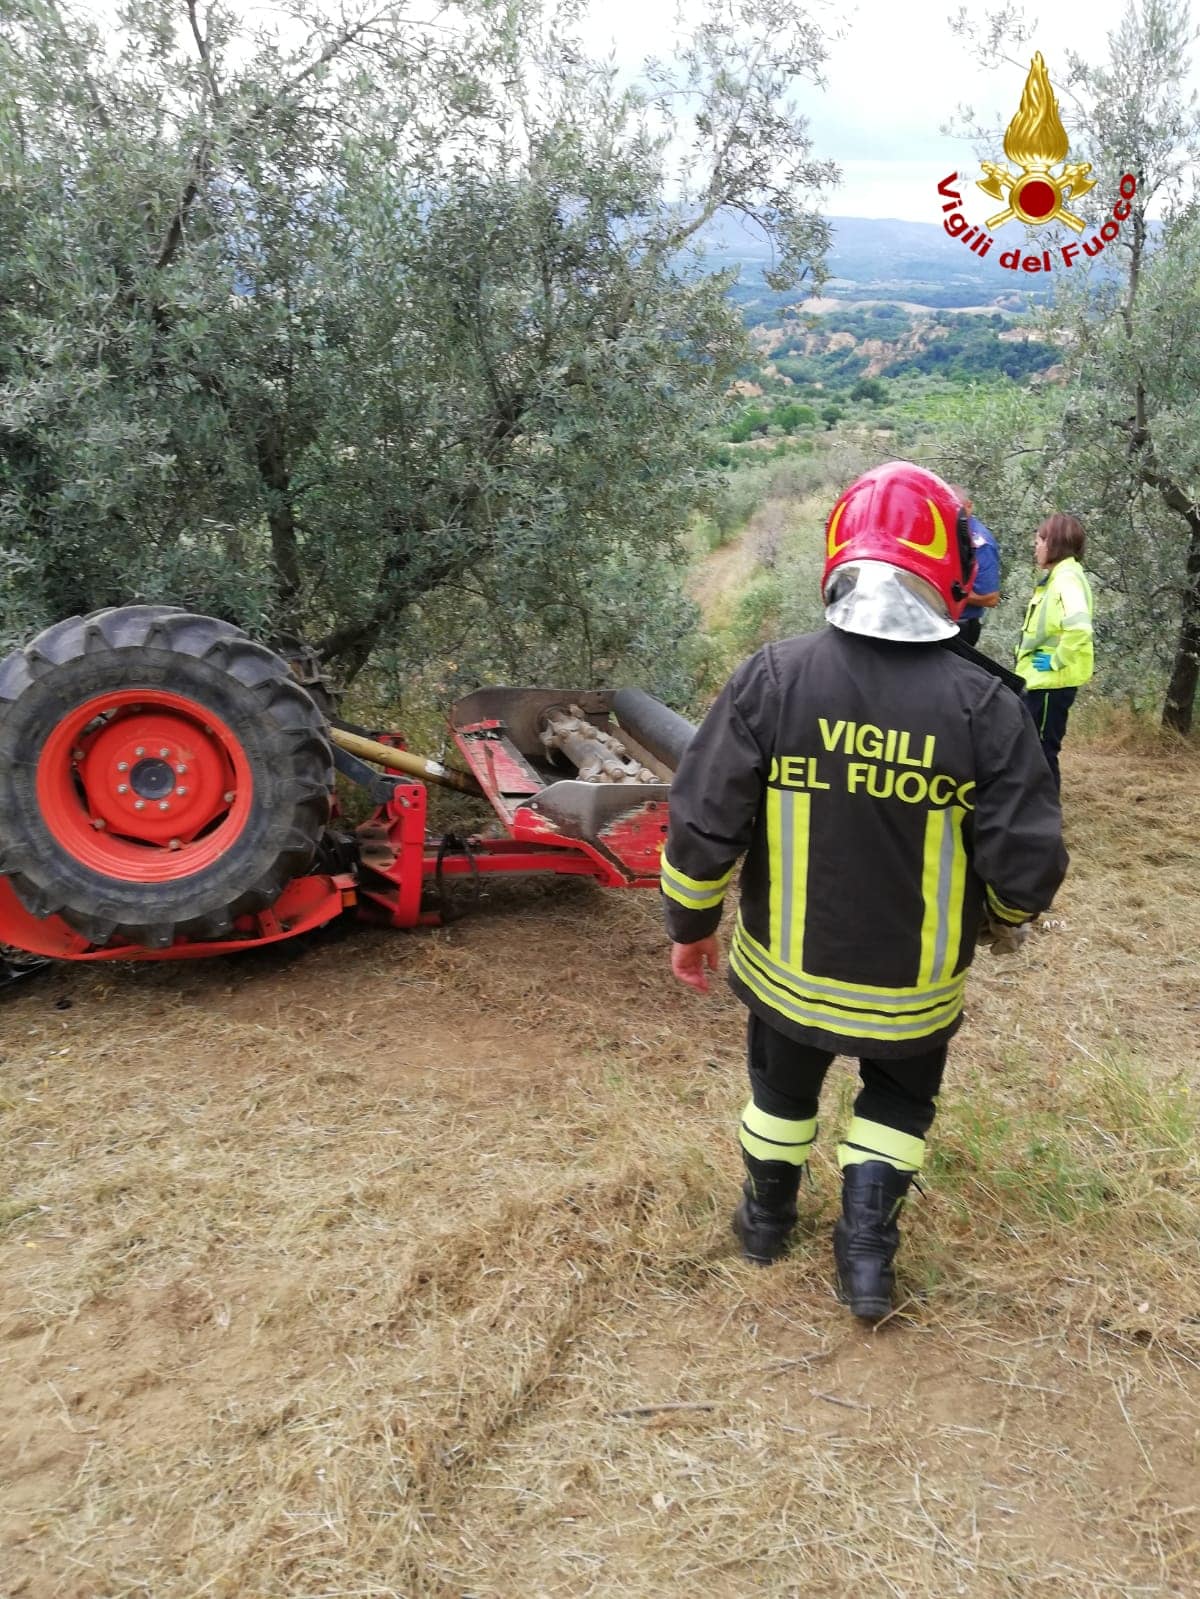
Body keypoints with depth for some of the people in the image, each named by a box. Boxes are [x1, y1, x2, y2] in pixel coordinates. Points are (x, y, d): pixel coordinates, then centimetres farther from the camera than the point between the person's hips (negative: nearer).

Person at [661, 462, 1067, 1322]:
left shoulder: (772, 678, -18)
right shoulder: (985, 704, -18)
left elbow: (703, 824, -16)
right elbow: (1028, 861, -15)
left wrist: (690, 924, 2)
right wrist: (1006, 913, 9)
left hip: (787, 967, 1)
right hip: (917, 988, -1)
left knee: (782, 1087, 29)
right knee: (899, 1098, 29)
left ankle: (768, 1218, 48)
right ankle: (868, 1244, 21)